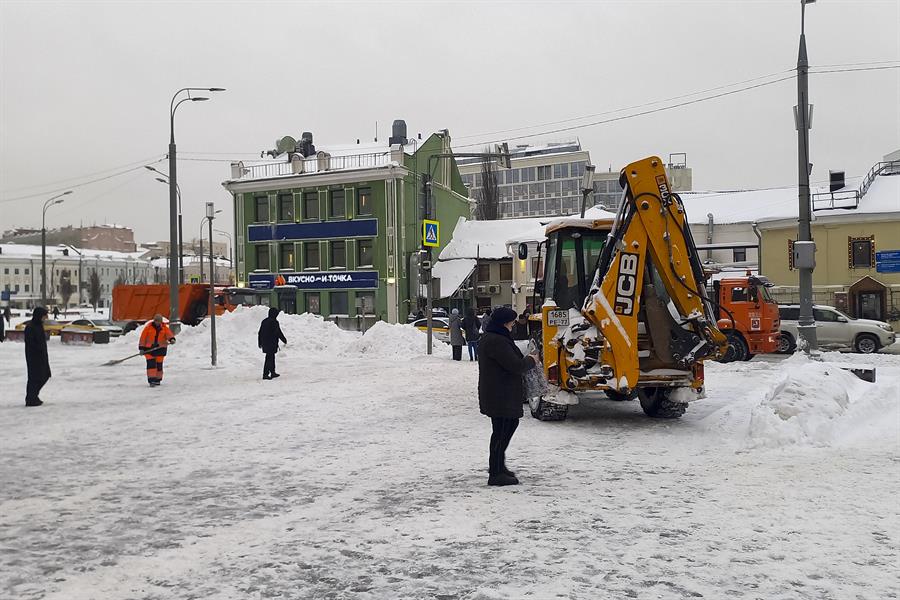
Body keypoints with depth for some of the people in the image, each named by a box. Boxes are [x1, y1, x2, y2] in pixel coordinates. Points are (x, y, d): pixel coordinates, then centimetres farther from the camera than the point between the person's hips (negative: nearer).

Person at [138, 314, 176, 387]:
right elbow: (143, 337, -1)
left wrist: (171, 339, -38)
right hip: (149, 348, -2)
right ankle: (151, 380, -12)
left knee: (159, 364, 7)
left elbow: (169, 334, -16)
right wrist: (141, 348, -6)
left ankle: (157, 380, 22)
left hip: (160, 348, 2)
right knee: (151, 363, -11)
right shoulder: (148, 327, -2)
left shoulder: (164, 328, 2)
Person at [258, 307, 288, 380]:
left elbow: (260, 333, 16)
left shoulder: (264, 321, 11)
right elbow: (278, 333, -13)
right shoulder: (274, 322, -15)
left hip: (265, 344, 9)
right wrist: (284, 340, 2)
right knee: (269, 358, -5)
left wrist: (260, 343, 23)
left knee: (271, 357, 18)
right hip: (272, 344, -9)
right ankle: (265, 374, -7)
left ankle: (273, 372, 26)